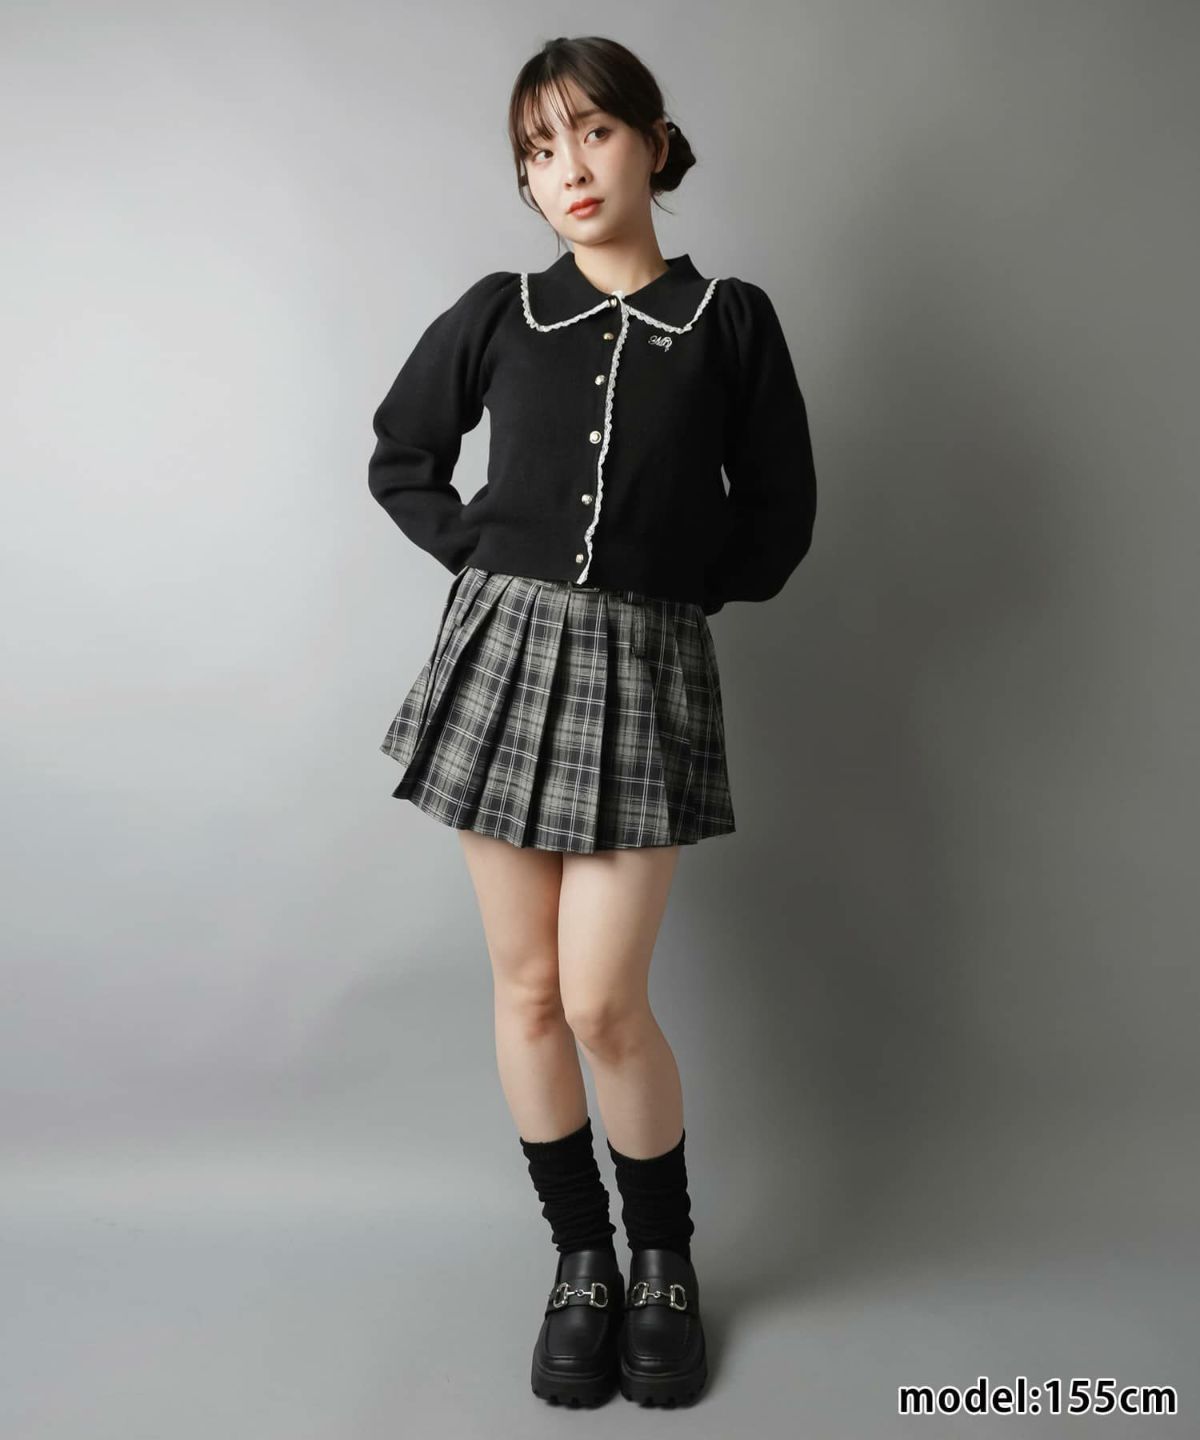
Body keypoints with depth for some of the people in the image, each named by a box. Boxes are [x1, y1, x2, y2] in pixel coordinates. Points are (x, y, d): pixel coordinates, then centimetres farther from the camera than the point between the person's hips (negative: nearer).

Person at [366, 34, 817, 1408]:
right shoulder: (496, 313, 6)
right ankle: (581, 1258, 26)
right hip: (503, 645, 2)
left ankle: (665, 1258, 22)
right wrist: (484, 555, 4)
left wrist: (677, 583, -1)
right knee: (528, 989, 6)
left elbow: (778, 516, 8)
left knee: (604, 1001, -5)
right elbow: (399, 459, 17)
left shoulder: (730, 320, 3)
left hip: (645, 666, -2)